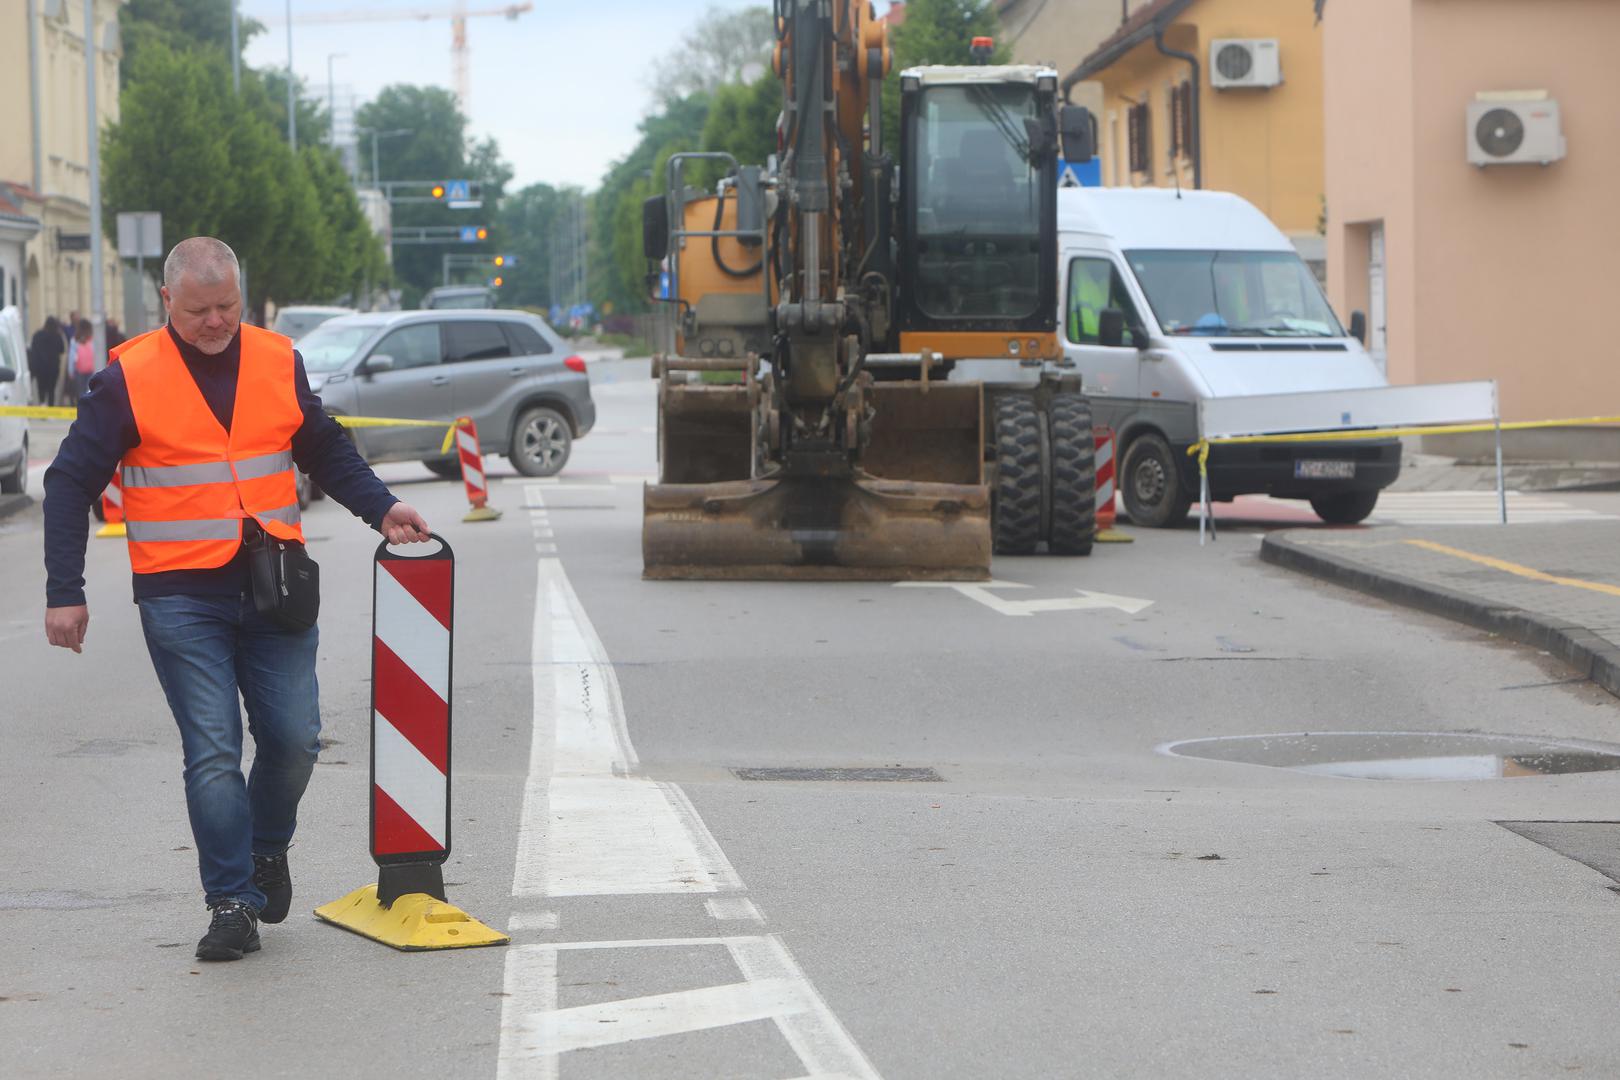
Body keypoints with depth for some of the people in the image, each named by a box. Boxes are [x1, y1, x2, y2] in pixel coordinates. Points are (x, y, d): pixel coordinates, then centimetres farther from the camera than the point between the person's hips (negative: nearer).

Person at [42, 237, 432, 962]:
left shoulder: (279, 363, 6)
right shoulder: (128, 378, -4)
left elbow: (327, 452, 20)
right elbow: (71, 483, -1)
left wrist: (381, 509, 4)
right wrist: (64, 593, -5)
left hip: (274, 590, 3)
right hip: (181, 597, -3)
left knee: (294, 737, 2)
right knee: (212, 751, -7)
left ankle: (267, 847, 29)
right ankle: (232, 902, 0)